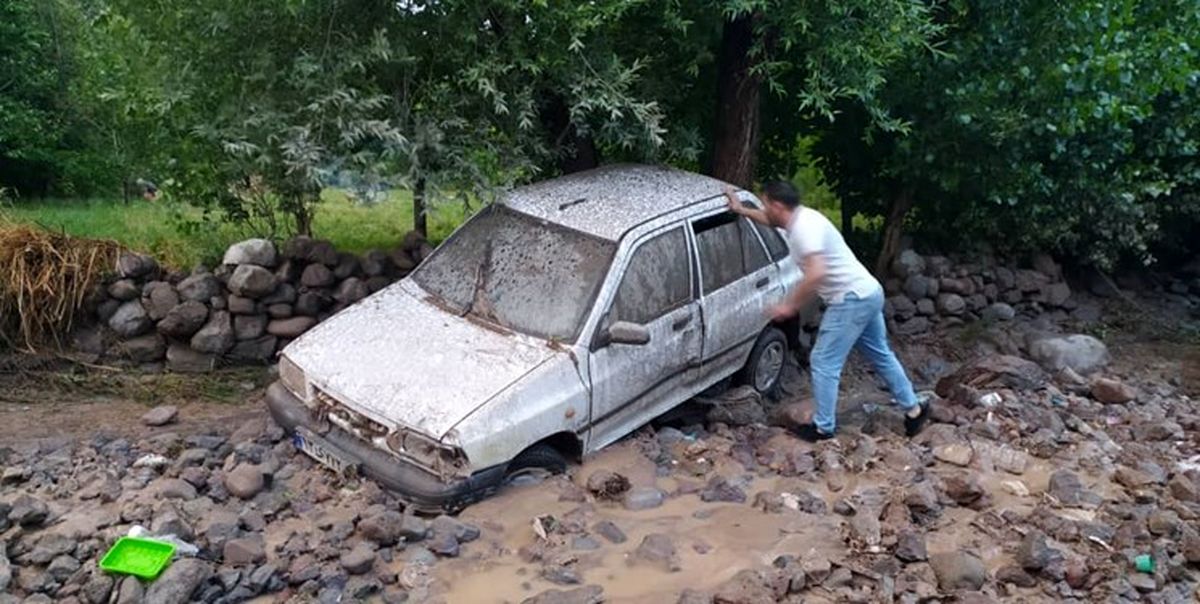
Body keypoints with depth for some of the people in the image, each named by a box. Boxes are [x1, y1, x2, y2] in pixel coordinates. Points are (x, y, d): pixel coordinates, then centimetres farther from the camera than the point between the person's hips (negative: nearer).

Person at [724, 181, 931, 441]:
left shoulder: (804, 226, -20)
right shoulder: (800, 217, 10)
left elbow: (816, 273, -31)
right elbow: (770, 220, 34)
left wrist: (790, 304, -22)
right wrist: (741, 210, 36)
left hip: (852, 298, -10)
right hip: (868, 293, 10)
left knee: (824, 362, -2)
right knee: (881, 355, 21)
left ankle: (823, 427, 7)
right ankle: (914, 409, 32)